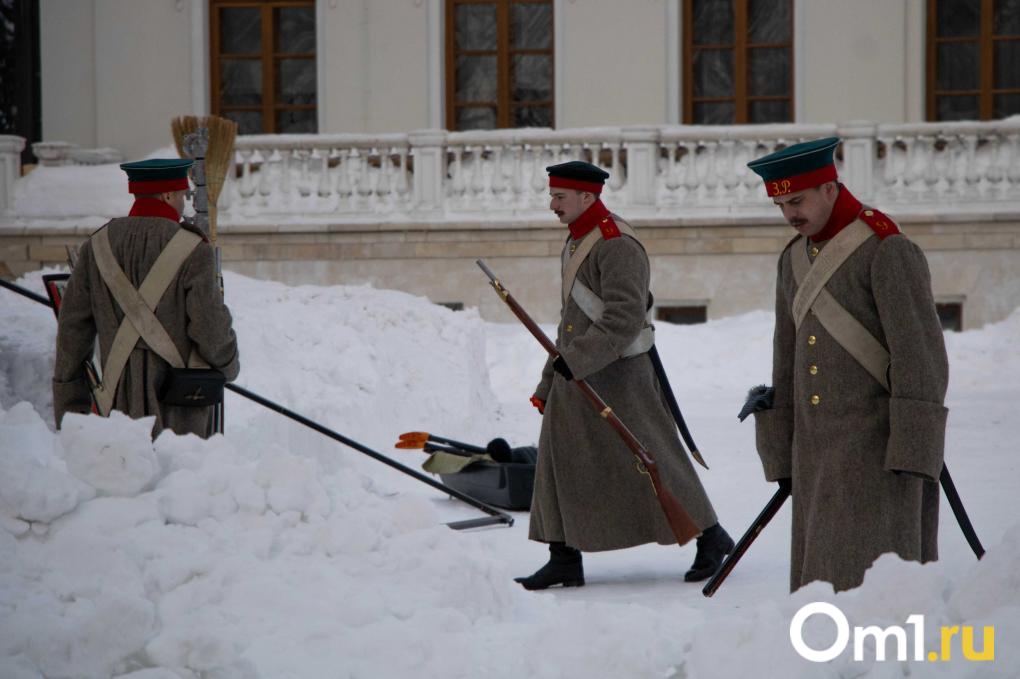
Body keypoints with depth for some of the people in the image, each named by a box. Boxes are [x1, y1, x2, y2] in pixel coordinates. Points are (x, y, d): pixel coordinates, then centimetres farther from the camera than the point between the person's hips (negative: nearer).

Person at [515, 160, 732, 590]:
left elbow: (625, 319, -25)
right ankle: (565, 559, 9)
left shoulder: (617, 246, -16)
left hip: (617, 376, -9)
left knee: (648, 459, -2)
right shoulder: (576, 243, 14)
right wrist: (549, 384, 21)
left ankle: (711, 538, 12)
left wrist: (576, 360, -29)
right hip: (575, 374, 9)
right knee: (561, 460, 5)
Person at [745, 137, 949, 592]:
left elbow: (920, 356, -14)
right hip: (817, 450, 8)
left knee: (866, 570, -13)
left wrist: (913, 452, -19)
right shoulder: (794, 260, 15)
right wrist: (782, 454, 17)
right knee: (821, 572, 5)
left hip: (876, 446, -8)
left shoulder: (888, 251, -9)